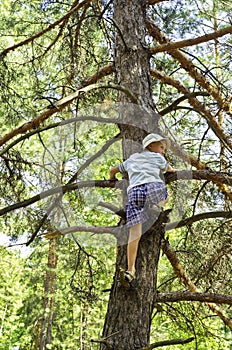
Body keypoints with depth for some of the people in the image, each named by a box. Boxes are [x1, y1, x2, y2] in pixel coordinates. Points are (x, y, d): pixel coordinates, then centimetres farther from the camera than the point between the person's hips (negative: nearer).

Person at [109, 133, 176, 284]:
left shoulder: (131, 159, 33)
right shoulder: (157, 158, 23)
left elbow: (113, 170, 43)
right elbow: (170, 170, 42)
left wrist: (112, 180, 64)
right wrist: (171, 169, 65)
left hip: (134, 191, 3)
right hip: (154, 187, -3)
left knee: (135, 234, -1)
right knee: (166, 196, 33)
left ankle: (130, 270, -6)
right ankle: (155, 208, 2)